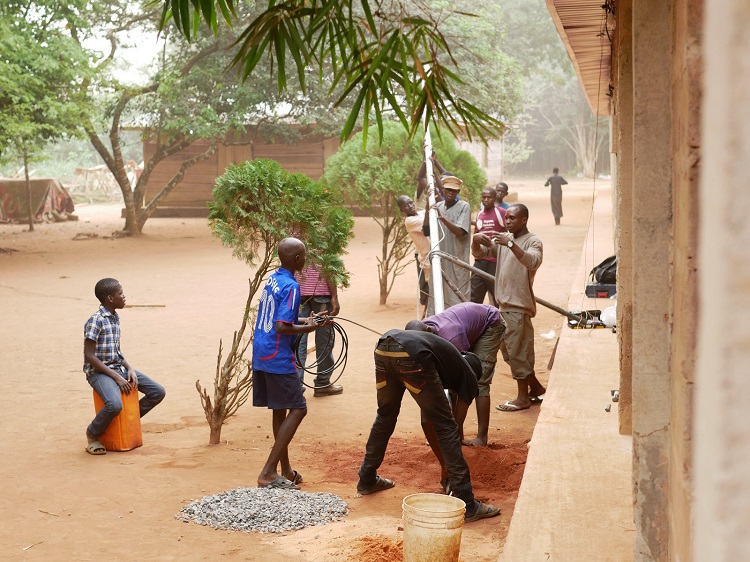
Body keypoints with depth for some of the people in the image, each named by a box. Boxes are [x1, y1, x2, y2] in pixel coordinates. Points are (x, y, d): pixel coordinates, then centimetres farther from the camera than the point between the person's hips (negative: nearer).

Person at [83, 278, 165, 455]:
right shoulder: (95, 321, -17)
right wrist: (116, 377, -21)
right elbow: (89, 356, -19)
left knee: (158, 392, 0)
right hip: (99, 371, -8)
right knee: (115, 404, -35)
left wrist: (129, 369, -3)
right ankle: (92, 434, -6)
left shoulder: (116, 317, 9)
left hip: (118, 367, 8)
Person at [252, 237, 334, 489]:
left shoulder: (272, 279, 11)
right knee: (297, 409, -3)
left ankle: (285, 470, 23)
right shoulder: (291, 287, -17)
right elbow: (282, 327, -24)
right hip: (279, 359, -9)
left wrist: (305, 320, 18)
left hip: (260, 356, 9)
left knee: (280, 410, 15)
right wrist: (310, 328, -11)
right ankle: (268, 473, -7)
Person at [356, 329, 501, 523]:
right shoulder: (469, 377, 27)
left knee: (385, 417, 30)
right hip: (411, 355, -7)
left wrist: (445, 465, 46)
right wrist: (447, 467, 34)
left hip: (383, 347, 7)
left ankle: (367, 481, 43)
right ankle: (467, 505, 9)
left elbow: (426, 422, 43)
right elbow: (456, 425, 22)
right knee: (446, 426, 6)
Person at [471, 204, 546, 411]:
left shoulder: (533, 241, -9)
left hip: (518, 305, -8)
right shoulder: (504, 238, 13)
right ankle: (535, 387, 28)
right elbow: (478, 254, 11)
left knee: (517, 351, -4)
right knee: (507, 349, 15)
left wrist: (510, 244, -38)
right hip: (504, 303, 8)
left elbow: (533, 262, -29)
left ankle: (523, 398, 6)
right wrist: (476, 241, -11)